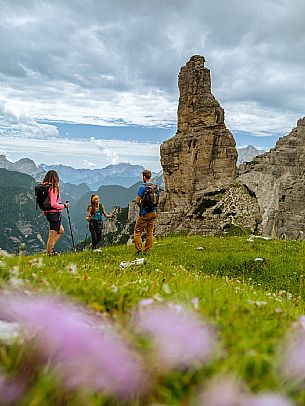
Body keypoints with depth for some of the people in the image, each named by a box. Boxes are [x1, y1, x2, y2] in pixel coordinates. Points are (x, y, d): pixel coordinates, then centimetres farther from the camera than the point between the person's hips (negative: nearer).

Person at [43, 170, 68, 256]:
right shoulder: (53, 189, -18)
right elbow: (53, 204, -23)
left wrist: (45, 213, 21)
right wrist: (64, 206, -10)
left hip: (48, 213, 9)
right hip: (54, 213, -9)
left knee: (61, 231, 22)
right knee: (52, 234, 0)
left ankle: (51, 248, 18)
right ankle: (49, 252, 8)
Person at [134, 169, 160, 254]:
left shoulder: (142, 187, -12)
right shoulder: (156, 187, 7)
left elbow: (137, 201, -11)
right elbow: (158, 201, 14)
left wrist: (140, 205, 8)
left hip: (144, 213, -6)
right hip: (153, 213, 6)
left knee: (137, 232, 3)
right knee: (150, 233, 10)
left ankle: (139, 251, 0)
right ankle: (147, 250, 13)